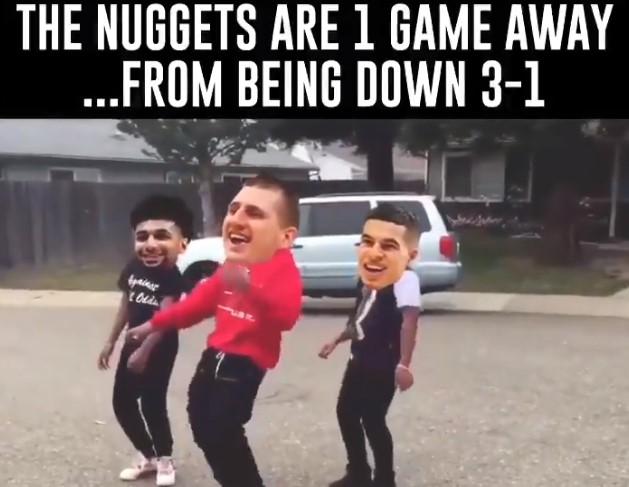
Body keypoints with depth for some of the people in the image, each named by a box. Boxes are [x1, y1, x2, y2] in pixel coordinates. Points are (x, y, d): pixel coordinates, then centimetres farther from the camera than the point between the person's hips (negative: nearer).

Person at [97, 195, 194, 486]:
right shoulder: (133, 268, 0)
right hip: (133, 344, 7)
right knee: (122, 402, 12)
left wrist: (145, 352, -35)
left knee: (152, 404, -2)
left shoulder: (172, 278, -21)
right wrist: (111, 342, 14)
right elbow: (126, 305, 10)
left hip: (160, 349, -7)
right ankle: (146, 455, 30)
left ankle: (164, 459, 22)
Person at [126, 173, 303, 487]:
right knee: (202, 425, 18)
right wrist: (155, 324, 26)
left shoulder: (282, 269, -19)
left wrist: (250, 286, -52)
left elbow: (285, 314, -36)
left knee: (222, 434, -15)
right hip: (216, 354, 9)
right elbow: (202, 299, 20)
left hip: (246, 363, -9)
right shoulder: (232, 266, 8)